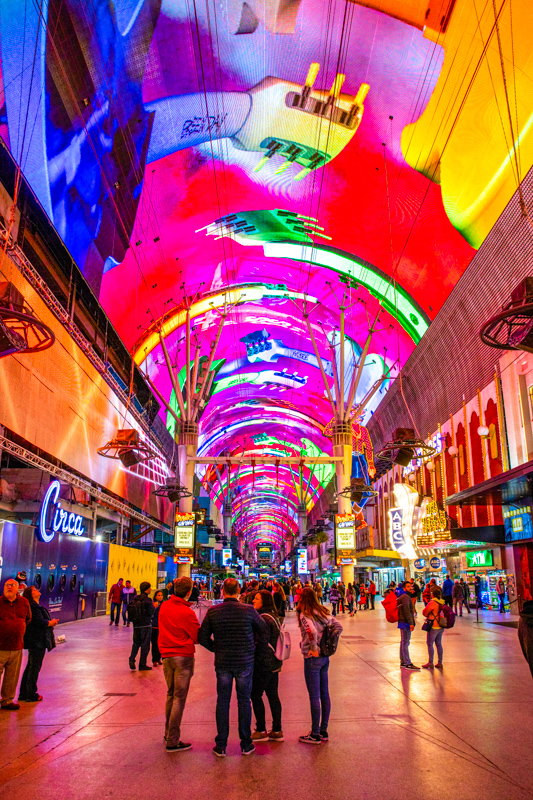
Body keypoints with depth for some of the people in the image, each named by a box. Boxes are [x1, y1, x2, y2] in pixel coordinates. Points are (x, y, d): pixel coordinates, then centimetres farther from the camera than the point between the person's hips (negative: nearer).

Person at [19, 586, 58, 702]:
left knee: (30, 667, 17)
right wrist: (52, 622, -7)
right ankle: (31, 695, 8)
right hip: (37, 641, -11)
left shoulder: (35, 606, 16)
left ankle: (23, 694, 25)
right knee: (34, 667, -1)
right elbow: (40, 622, -23)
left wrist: (50, 622, 0)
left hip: (35, 641, 11)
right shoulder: (33, 607, -18)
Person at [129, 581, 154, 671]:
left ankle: (132, 659, -2)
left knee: (136, 642, 18)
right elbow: (151, 613, -14)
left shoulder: (136, 599, 4)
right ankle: (142, 665, 9)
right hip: (146, 625, -5)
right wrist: (153, 606, 2)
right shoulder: (147, 600, -14)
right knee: (145, 644, 4)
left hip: (136, 625, 5)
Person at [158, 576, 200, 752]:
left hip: (166, 655, 7)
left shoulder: (164, 606, 1)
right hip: (183, 656, -6)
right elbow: (198, 637, -11)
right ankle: (173, 741, 4)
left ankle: (168, 733, 30)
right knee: (179, 698, 0)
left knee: (171, 695, 20)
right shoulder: (187, 613, -19)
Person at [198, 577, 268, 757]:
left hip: (222, 663, 1)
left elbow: (203, 638, -2)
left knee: (222, 702, 11)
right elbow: (264, 631, 0)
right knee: (244, 701, 11)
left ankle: (221, 746, 16)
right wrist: (256, 649, 13)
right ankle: (246, 744, 19)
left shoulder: (213, 612, -6)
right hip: (245, 662, -1)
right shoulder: (249, 610, -9)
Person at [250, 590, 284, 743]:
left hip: (264, 663, -9)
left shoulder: (264, 618, -19)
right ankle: (277, 731, 18)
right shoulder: (273, 616, 11)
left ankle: (261, 731, 9)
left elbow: (263, 643, -21)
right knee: (273, 695, 13)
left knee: (255, 695, 2)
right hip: (274, 663, 9)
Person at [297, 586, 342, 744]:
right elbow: (339, 627, 6)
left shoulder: (304, 615, -16)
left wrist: (314, 648, -19)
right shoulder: (324, 613, 5)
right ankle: (323, 731, 25)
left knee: (314, 697, 2)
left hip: (312, 658, -7)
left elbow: (312, 631, -33)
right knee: (324, 694, 14)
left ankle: (315, 734, 11)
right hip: (325, 657, 7)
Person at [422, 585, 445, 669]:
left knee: (430, 644, 2)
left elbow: (424, 613, -8)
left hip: (433, 627, -8)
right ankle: (440, 663, 18)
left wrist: (428, 615, 12)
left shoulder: (432, 603, -18)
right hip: (441, 627, 8)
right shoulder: (442, 603, 4)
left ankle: (430, 663, 5)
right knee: (439, 644, 14)